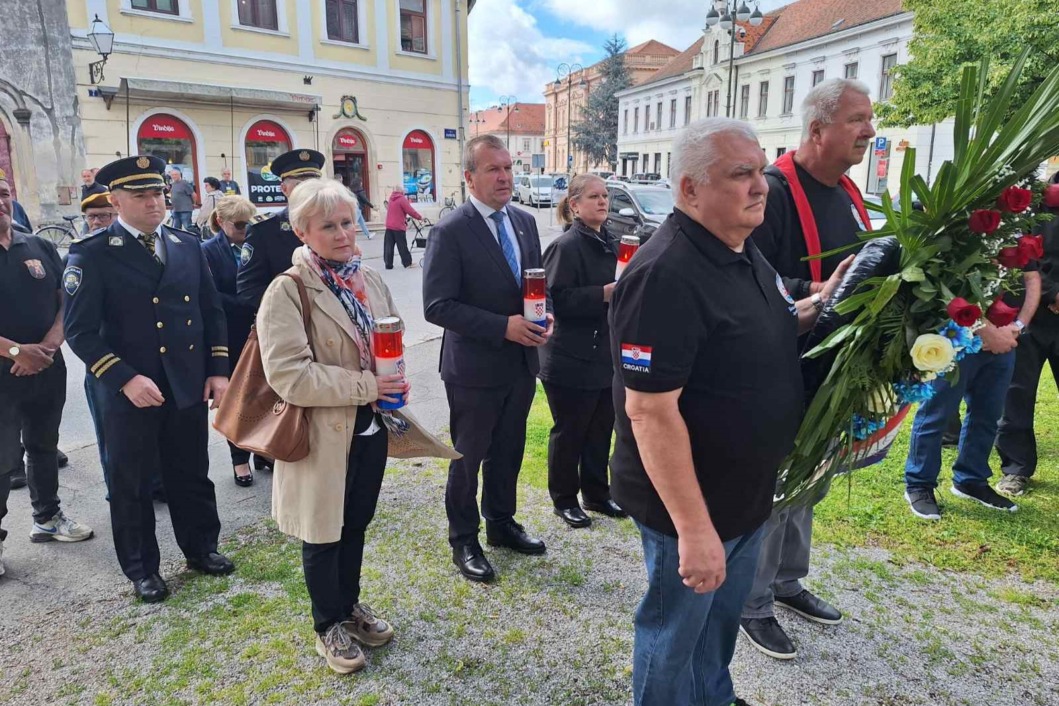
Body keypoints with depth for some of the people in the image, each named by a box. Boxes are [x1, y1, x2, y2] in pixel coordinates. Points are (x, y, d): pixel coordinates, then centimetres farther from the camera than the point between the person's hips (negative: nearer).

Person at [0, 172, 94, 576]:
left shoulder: (41, 248, 5)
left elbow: (67, 301, 5)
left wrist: (49, 344, -11)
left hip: (47, 369, 4)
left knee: (45, 446, 17)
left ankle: (47, 517, 33)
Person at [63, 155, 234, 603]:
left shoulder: (188, 246, 6)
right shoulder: (91, 255, -8)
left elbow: (211, 311, 10)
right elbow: (80, 330, -11)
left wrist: (218, 371, 4)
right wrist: (125, 379, -20)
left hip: (188, 386, 4)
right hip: (128, 392, -3)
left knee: (191, 475, 16)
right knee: (132, 484, 12)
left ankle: (201, 548, 36)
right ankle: (141, 568, 30)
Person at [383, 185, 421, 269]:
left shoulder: (391, 199, 13)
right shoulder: (402, 199, -9)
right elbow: (410, 211, -13)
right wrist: (419, 217, -3)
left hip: (389, 226, 6)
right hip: (399, 227, -6)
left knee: (388, 246, 5)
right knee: (402, 246, 0)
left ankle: (388, 264, 6)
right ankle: (408, 263, 6)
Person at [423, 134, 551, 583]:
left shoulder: (525, 222, 6)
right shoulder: (450, 232, -15)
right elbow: (437, 306, -20)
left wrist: (544, 317, -7)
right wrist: (503, 327, -24)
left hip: (521, 364, 6)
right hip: (475, 369, -6)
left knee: (508, 452, 21)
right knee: (468, 458, 10)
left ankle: (501, 523, 42)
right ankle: (463, 541, 30)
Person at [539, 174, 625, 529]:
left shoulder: (610, 243, 11)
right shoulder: (566, 246, -14)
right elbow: (557, 300, -21)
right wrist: (603, 294, -27)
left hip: (606, 356, 8)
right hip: (571, 362, -8)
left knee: (601, 430, 16)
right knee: (569, 432, 6)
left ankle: (596, 493, 33)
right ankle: (564, 499, 23)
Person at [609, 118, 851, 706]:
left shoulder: (744, 251, 2)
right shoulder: (666, 275, -28)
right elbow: (650, 411, -29)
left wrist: (820, 307, 1)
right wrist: (692, 527, -26)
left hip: (746, 492, 9)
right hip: (692, 504, -9)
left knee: (723, 616, 29)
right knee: (676, 631, 15)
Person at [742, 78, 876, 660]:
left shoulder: (847, 194, 12)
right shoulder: (774, 191, -16)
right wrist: (813, 293, -32)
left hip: (829, 370, 9)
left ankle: (787, 582, 40)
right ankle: (752, 605, 21)